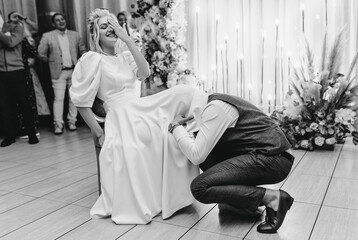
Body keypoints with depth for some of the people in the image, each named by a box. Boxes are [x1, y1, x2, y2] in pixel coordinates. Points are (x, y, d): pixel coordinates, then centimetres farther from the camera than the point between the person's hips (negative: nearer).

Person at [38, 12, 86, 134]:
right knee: (58, 98, -6)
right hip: (58, 72, -2)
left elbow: (82, 50, 14)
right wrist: (52, 62, 4)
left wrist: (78, 63, 7)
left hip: (74, 71, 3)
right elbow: (41, 54, -1)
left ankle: (72, 121, 16)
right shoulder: (47, 36, 0)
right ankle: (58, 124, 1)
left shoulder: (75, 35, 8)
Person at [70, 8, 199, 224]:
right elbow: (82, 102, -7)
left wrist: (127, 38, -6)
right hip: (122, 120, -6)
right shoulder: (92, 59, -5)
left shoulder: (125, 57, 16)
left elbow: (145, 72, -5)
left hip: (144, 111, 7)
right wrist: (100, 134, -6)